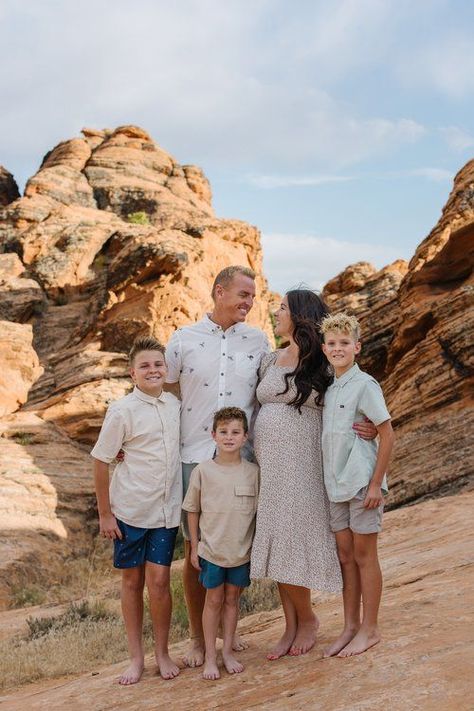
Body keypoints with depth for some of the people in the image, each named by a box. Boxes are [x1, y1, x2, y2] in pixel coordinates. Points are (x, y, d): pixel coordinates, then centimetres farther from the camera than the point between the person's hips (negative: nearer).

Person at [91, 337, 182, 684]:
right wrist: (104, 514, -6)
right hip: (130, 509, -2)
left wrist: (188, 501, 10)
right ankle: (136, 657, 21)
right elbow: (100, 462, -7)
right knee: (132, 581, 9)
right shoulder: (122, 411, -11)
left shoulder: (176, 406, 2)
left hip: (167, 509, 2)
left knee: (158, 581, -1)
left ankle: (163, 653, 18)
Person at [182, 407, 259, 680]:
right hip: (211, 549, -1)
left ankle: (228, 651, 27)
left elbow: (259, 511, 4)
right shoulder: (203, 471, -7)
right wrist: (194, 547, 1)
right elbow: (192, 510, 1)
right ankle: (210, 656, 20)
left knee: (232, 599, 14)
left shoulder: (253, 472, -4)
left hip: (242, 551, 1)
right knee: (214, 600, 9)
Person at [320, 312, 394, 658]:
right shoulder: (329, 389, 9)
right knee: (345, 556, 12)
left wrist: (375, 484, -14)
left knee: (364, 555, 3)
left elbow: (388, 435, -12)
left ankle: (369, 629, 16)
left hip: (362, 483, -6)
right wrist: (331, 478, 11)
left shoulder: (364, 385, -11)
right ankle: (350, 627, 22)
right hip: (336, 485, 6)